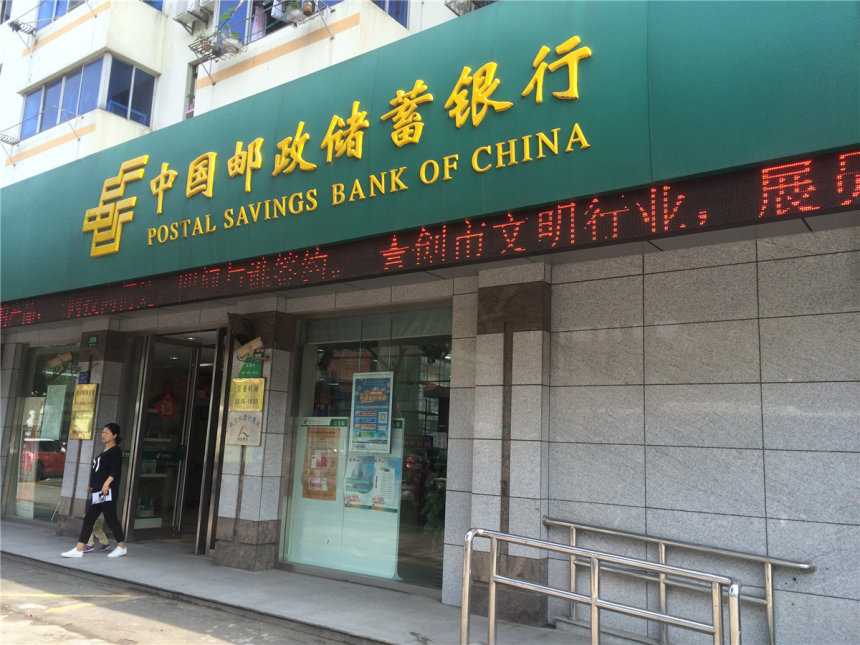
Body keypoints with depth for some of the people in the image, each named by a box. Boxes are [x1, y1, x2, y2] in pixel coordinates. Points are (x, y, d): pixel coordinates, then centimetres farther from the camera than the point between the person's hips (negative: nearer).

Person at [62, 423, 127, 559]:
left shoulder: (116, 451, -6)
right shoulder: (104, 452, 21)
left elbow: (115, 470, -18)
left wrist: (107, 483, -28)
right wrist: (93, 486, 23)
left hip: (107, 491, -9)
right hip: (96, 491, 9)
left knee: (110, 518, -2)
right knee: (88, 519, 5)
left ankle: (121, 547, 10)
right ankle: (79, 549, 6)